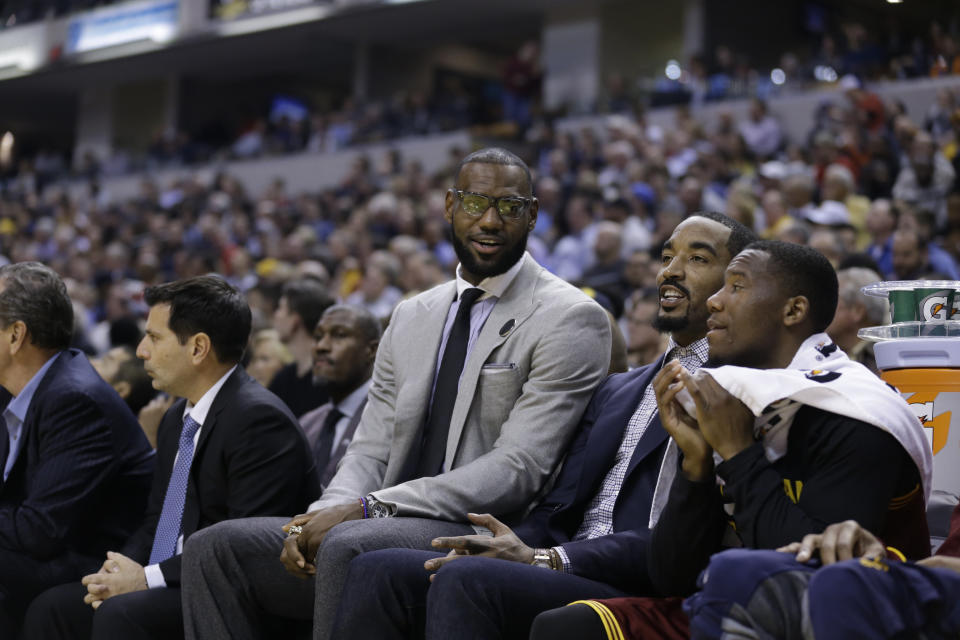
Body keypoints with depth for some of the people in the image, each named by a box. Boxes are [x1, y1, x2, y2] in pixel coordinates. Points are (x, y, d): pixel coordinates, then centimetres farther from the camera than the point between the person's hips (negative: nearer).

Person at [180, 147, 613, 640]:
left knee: (349, 546, -34)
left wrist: (365, 509, -18)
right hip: (386, 527, 7)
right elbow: (371, 450, 15)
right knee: (216, 546, -8)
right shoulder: (411, 318, 19)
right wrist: (323, 515, -9)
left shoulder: (570, 319, -4)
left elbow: (518, 469, -13)